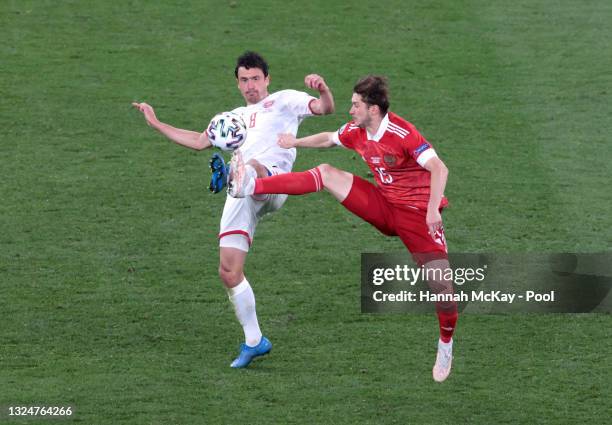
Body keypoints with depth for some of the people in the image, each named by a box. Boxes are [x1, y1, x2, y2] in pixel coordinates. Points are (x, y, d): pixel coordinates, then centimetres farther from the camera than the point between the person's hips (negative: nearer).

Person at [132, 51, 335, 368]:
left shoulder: (284, 100, 19)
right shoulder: (235, 117, 36)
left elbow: (325, 108, 6)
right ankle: (253, 341, 6)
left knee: (250, 168, -43)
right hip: (241, 198, 5)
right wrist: (155, 123, 41)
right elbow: (199, 141, 41)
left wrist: (323, 90, -17)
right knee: (229, 272, -3)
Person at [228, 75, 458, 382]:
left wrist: (433, 208, -40)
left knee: (442, 284, -14)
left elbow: (439, 169, -30)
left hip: (416, 214, -6)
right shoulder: (356, 131, 0)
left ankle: (446, 345, 12)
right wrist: (297, 142, 26)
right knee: (327, 173, -6)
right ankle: (250, 187, -12)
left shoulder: (402, 134, -24)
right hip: (382, 205, 6)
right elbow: (329, 139, 22)